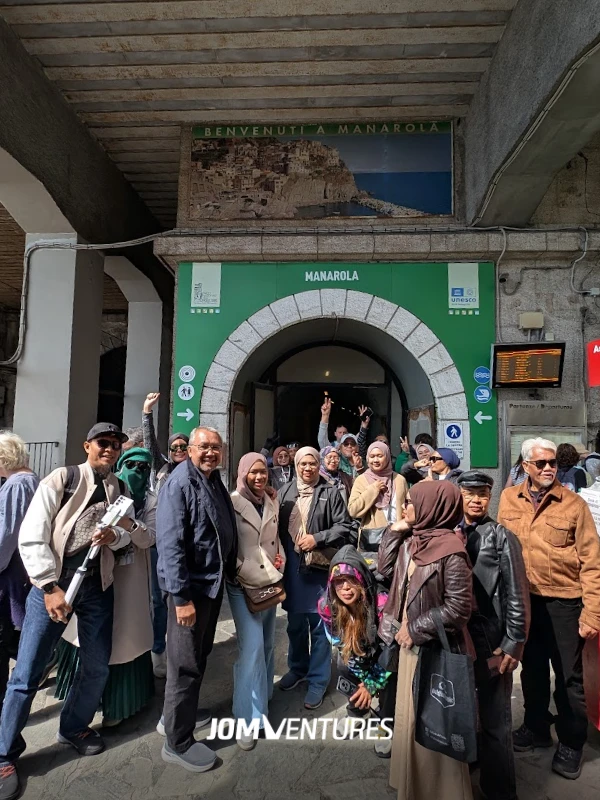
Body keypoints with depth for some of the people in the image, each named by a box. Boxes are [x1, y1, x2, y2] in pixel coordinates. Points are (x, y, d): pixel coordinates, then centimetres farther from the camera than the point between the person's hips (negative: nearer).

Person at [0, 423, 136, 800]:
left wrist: (114, 535, -17)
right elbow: (31, 536, -12)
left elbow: (127, 532, 8)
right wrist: (50, 587, -16)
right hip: (54, 582, -4)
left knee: (98, 667, 13)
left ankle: (74, 727, 39)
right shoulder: (61, 479, -8)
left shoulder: (119, 490, 6)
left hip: (97, 585, 5)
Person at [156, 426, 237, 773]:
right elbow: (170, 543, -23)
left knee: (200, 656, 23)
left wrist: (229, 573, 13)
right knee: (186, 664, 4)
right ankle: (178, 742, 21)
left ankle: (181, 714, 43)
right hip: (190, 587, -9)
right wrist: (181, 596, -25)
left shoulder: (216, 482, 8)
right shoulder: (179, 483, -18)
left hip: (214, 583, 9)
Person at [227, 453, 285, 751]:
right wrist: (244, 573, -14)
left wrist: (280, 558, 1)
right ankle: (249, 719, 3)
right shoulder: (232, 503, -13)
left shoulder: (272, 503, 5)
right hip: (243, 585, -6)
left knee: (267, 644, 17)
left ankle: (262, 698, 38)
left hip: (270, 581, 6)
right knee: (252, 647, -10)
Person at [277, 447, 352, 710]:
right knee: (295, 623, 19)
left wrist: (317, 539, -17)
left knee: (318, 625, 6)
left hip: (319, 566, -3)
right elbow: (276, 525, 7)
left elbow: (344, 526, -7)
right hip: (290, 565, 4)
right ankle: (297, 667, 40)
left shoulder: (330, 493, -5)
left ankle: (318, 679, 22)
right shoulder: (284, 491, 5)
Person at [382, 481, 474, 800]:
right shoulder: (410, 544, 2)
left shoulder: (450, 548, -21)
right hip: (411, 644, 8)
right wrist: (399, 629, 7)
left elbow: (458, 607, -21)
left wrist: (415, 630, -15)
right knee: (410, 719, 21)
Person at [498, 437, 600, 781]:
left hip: (564, 601, -3)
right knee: (532, 668, 20)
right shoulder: (509, 498, -1)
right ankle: (536, 728, 41)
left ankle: (571, 743, 33)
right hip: (524, 598, 3)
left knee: (569, 675, 11)